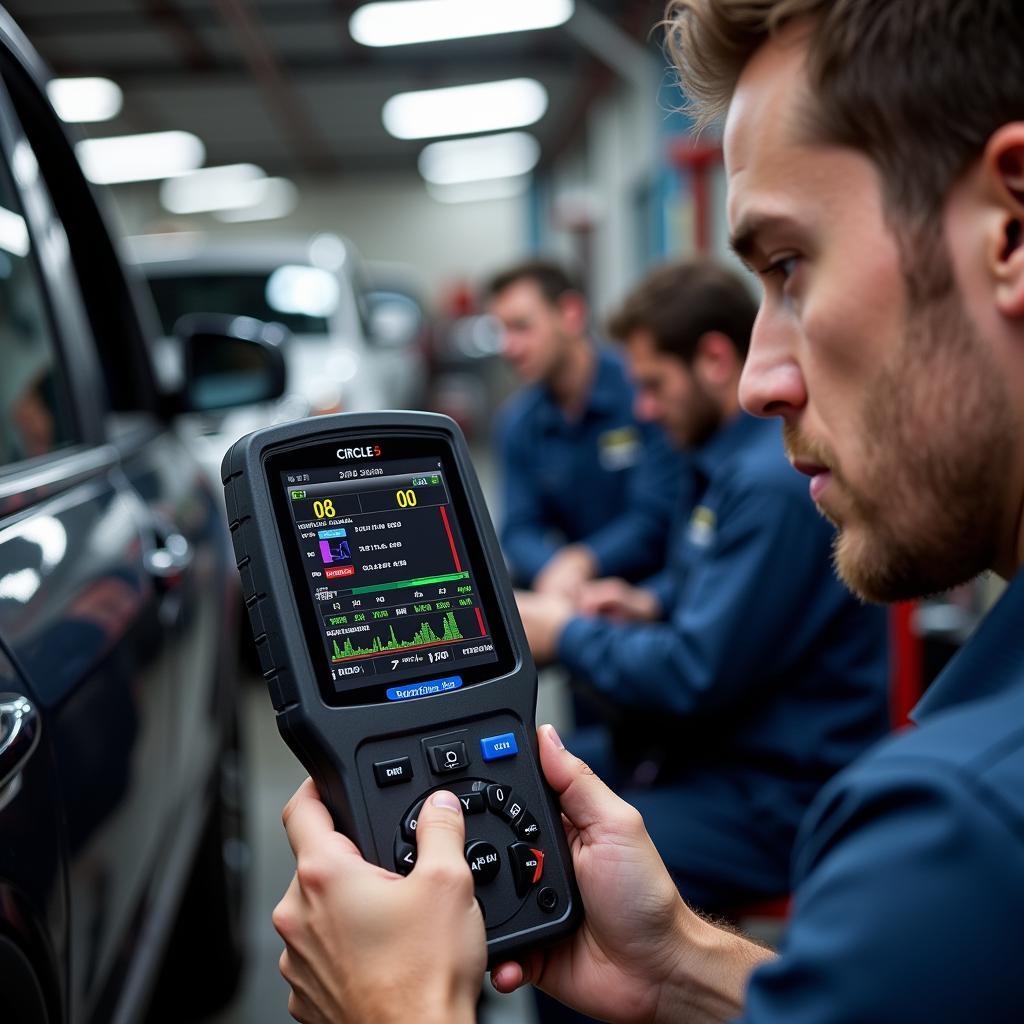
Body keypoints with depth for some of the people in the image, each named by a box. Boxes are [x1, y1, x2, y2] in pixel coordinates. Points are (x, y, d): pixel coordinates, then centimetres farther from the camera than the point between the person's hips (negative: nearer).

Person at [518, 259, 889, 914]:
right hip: (702, 746, 10)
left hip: (776, 793, -10)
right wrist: (651, 603, 6)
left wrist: (567, 634, -10)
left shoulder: (775, 480, -24)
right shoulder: (732, 456, 9)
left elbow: (696, 678, -24)